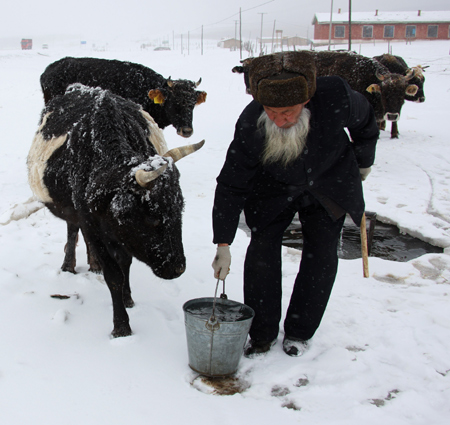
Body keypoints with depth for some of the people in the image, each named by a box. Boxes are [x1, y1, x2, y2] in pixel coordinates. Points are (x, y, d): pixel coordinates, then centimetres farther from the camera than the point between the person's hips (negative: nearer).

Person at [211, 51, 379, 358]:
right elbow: (231, 186, -24)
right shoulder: (250, 125, -34)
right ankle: (262, 333, 7)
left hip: (330, 181, 1)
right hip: (273, 190, 0)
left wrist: (364, 160, 7)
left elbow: (364, 119, -9)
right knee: (262, 247, -9)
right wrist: (223, 243, -27)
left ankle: (300, 332, 15)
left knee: (322, 253, -1)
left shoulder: (335, 97, -35)